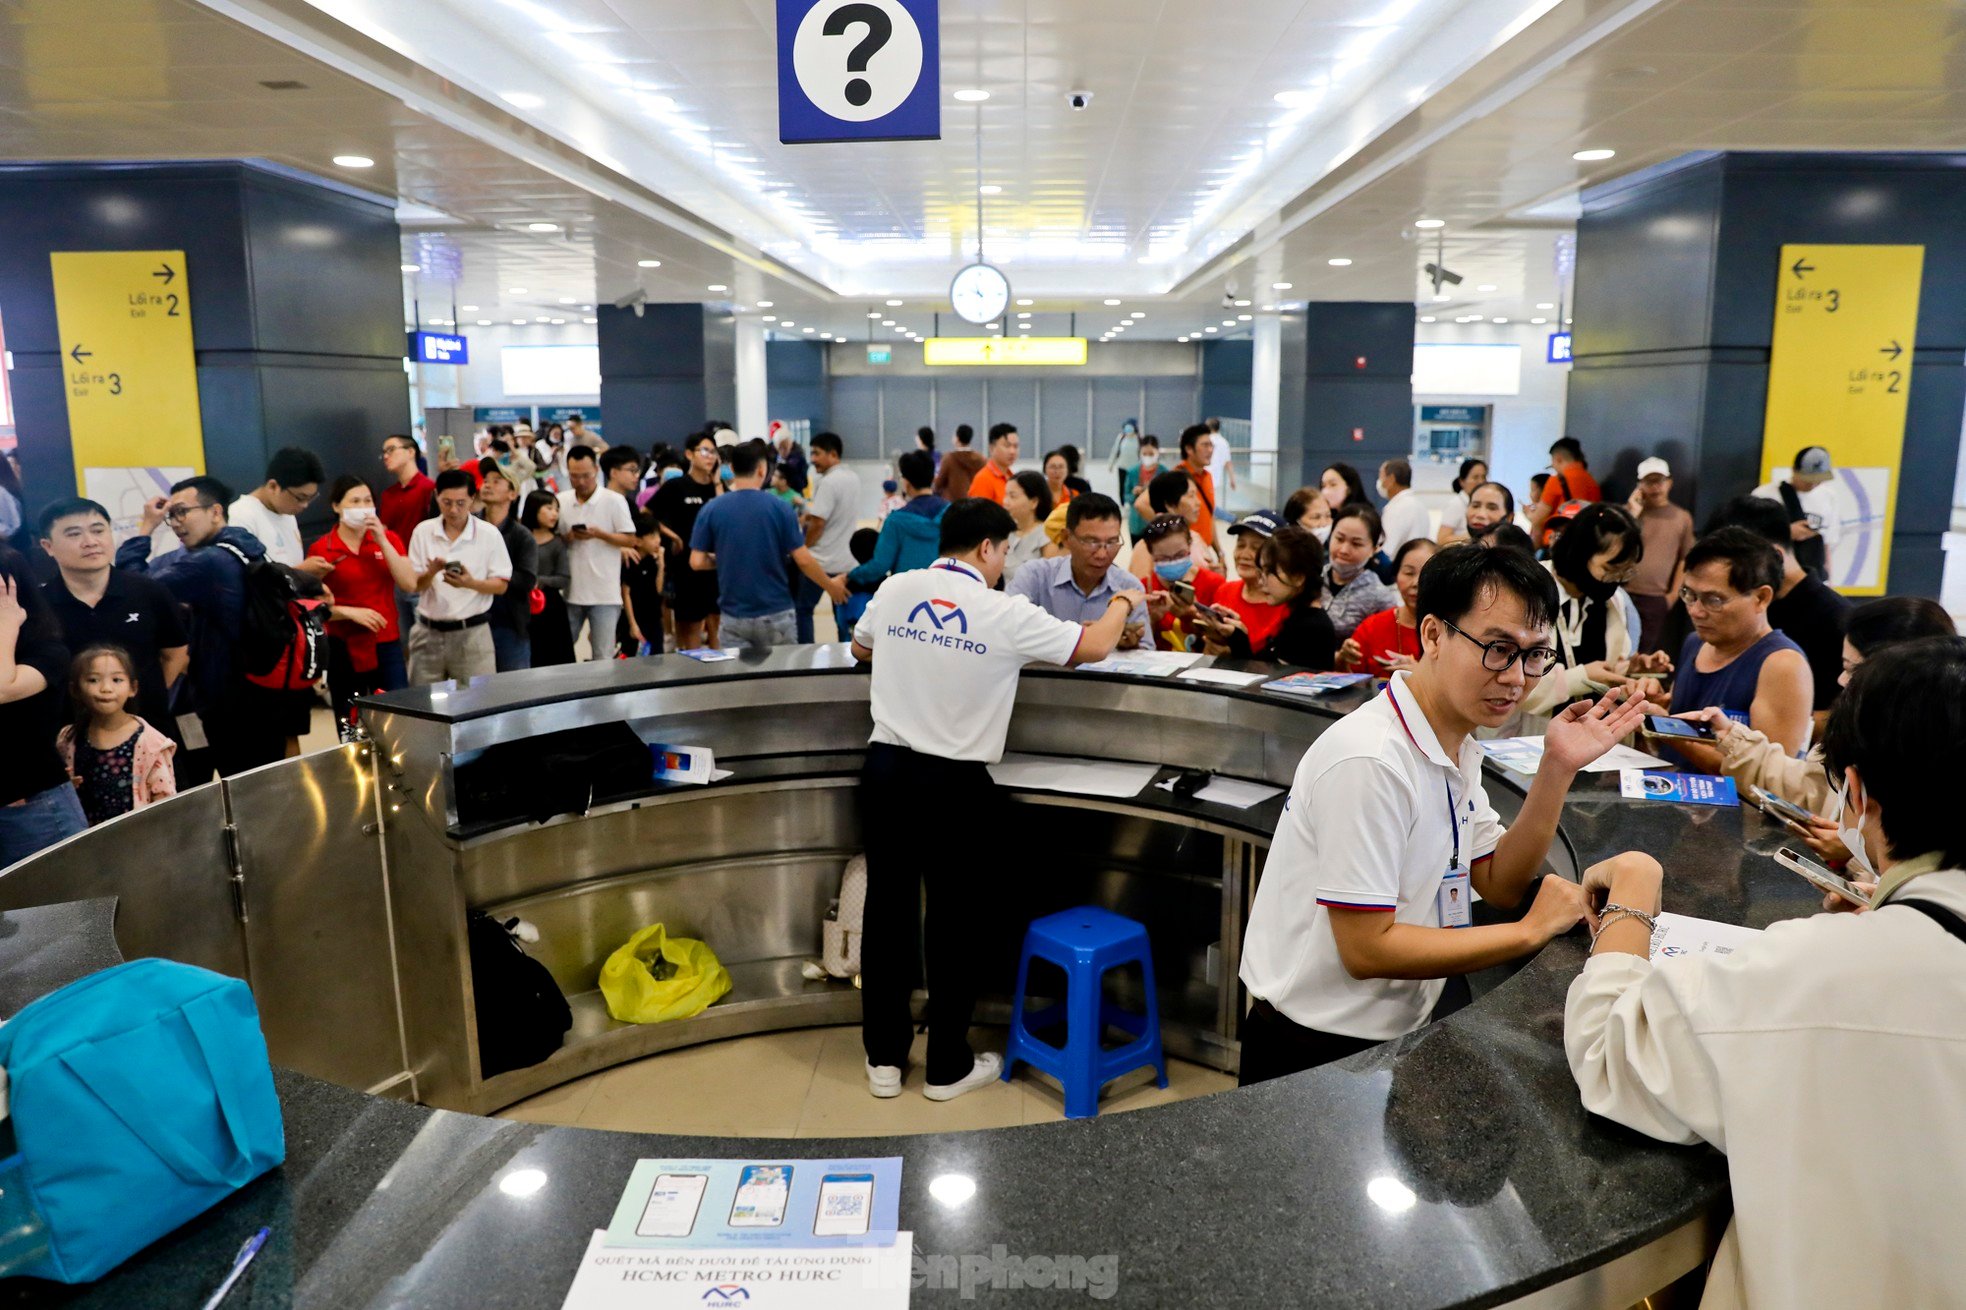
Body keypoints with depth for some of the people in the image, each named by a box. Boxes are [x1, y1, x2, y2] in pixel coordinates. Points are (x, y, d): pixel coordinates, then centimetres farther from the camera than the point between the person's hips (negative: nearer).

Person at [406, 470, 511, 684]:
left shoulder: (489, 534, -3)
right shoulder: (423, 531, 4)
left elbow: (501, 586, -1)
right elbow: (414, 585, 4)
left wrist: (470, 583, -20)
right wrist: (431, 572, -17)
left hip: (472, 632, -2)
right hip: (428, 632, 2)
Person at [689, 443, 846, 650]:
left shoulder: (711, 510, -4)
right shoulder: (780, 508, -8)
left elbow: (697, 562, -4)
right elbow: (803, 560, -8)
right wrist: (830, 585, 9)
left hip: (734, 617, 1)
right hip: (776, 614, -1)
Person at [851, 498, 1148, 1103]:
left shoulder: (895, 589, 1)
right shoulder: (1005, 614, -10)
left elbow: (862, 649, 20)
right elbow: (1094, 646, 0)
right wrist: (1125, 602, 19)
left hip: (886, 769, 4)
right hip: (954, 782, -4)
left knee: (888, 914, 13)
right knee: (955, 924, 10)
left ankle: (884, 1059, 25)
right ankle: (948, 1067, 23)